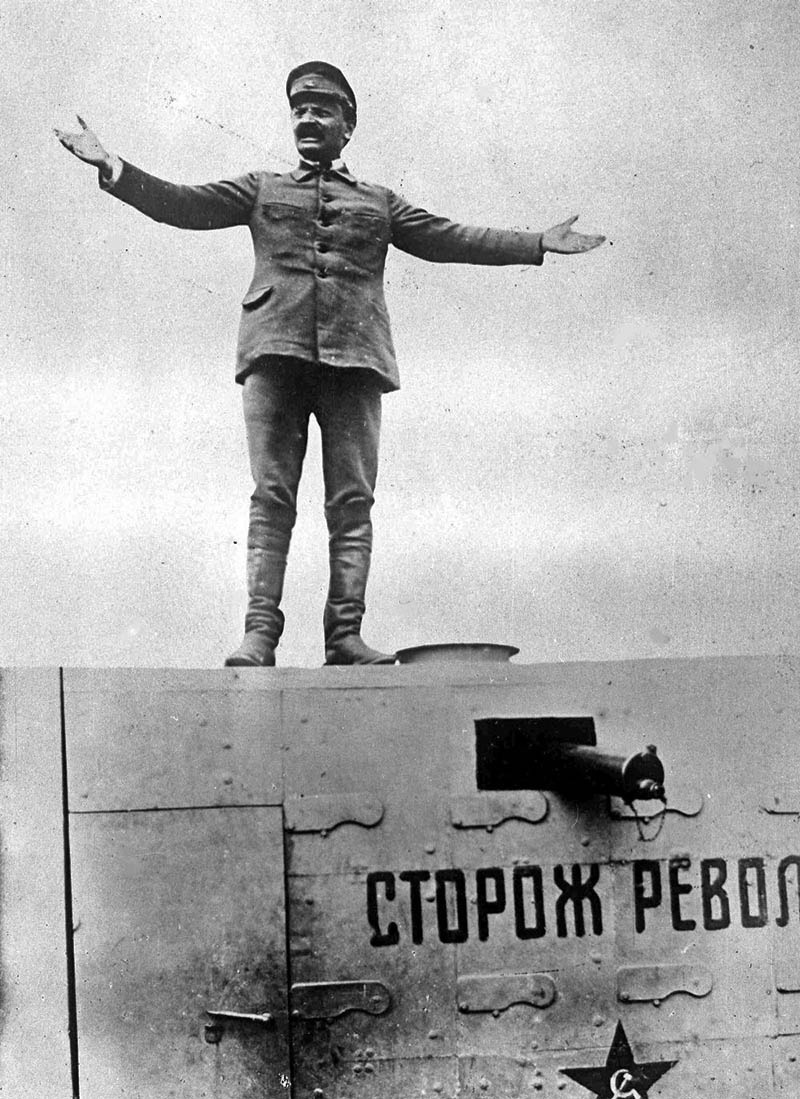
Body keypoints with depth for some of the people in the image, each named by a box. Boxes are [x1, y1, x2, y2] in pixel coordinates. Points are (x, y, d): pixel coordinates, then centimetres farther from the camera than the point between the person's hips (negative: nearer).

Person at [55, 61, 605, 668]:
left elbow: (449, 239, 19)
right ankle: (260, 630, -11)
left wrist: (538, 244, 13)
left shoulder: (381, 202, 24)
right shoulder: (261, 189, 21)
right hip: (275, 349, -1)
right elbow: (181, 204, 13)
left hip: (354, 355, 1)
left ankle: (345, 634, -6)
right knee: (272, 495, -7)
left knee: (353, 500, -5)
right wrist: (113, 168, 0)